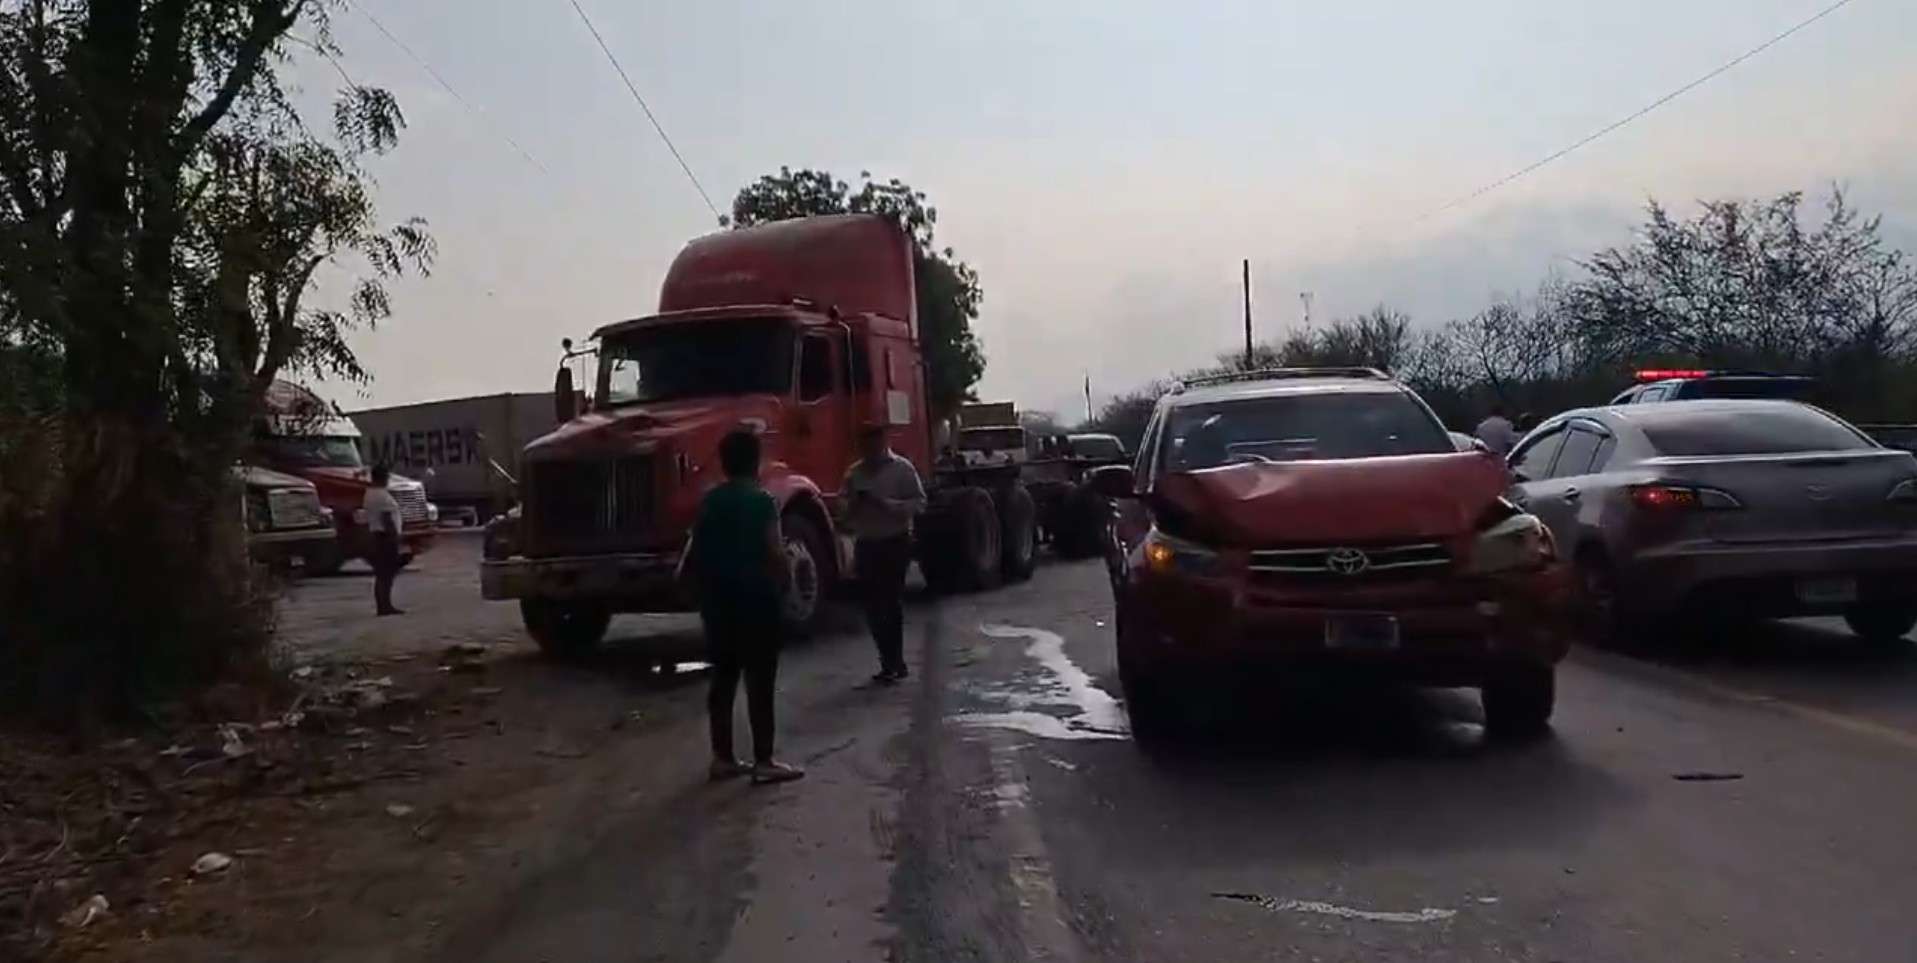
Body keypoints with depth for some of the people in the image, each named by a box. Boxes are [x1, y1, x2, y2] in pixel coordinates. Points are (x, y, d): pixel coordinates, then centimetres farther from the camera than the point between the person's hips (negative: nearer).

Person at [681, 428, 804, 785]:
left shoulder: (710, 501, 8)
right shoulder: (760, 500, -12)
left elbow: (696, 552, 13)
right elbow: (775, 553, -16)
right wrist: (784, 584, 1)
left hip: (717, 601, 7)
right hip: (755, 599, -7)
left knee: (723, 678, 12)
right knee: (759, 682, -2)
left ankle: (722, 758, 17)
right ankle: (764, 762, 0)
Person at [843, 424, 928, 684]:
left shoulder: (902, 469, -5)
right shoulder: (855, 472, 8)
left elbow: (919, 502, -10)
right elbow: (846, 509, 13)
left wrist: (886, 504, -21)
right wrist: (853, 503, -10)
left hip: (895, 543, -5)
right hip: (866, 544, 5)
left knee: (891, 603, -4)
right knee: (872, 606, 7)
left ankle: (892, 663, 4)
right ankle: (893, 662, 20)